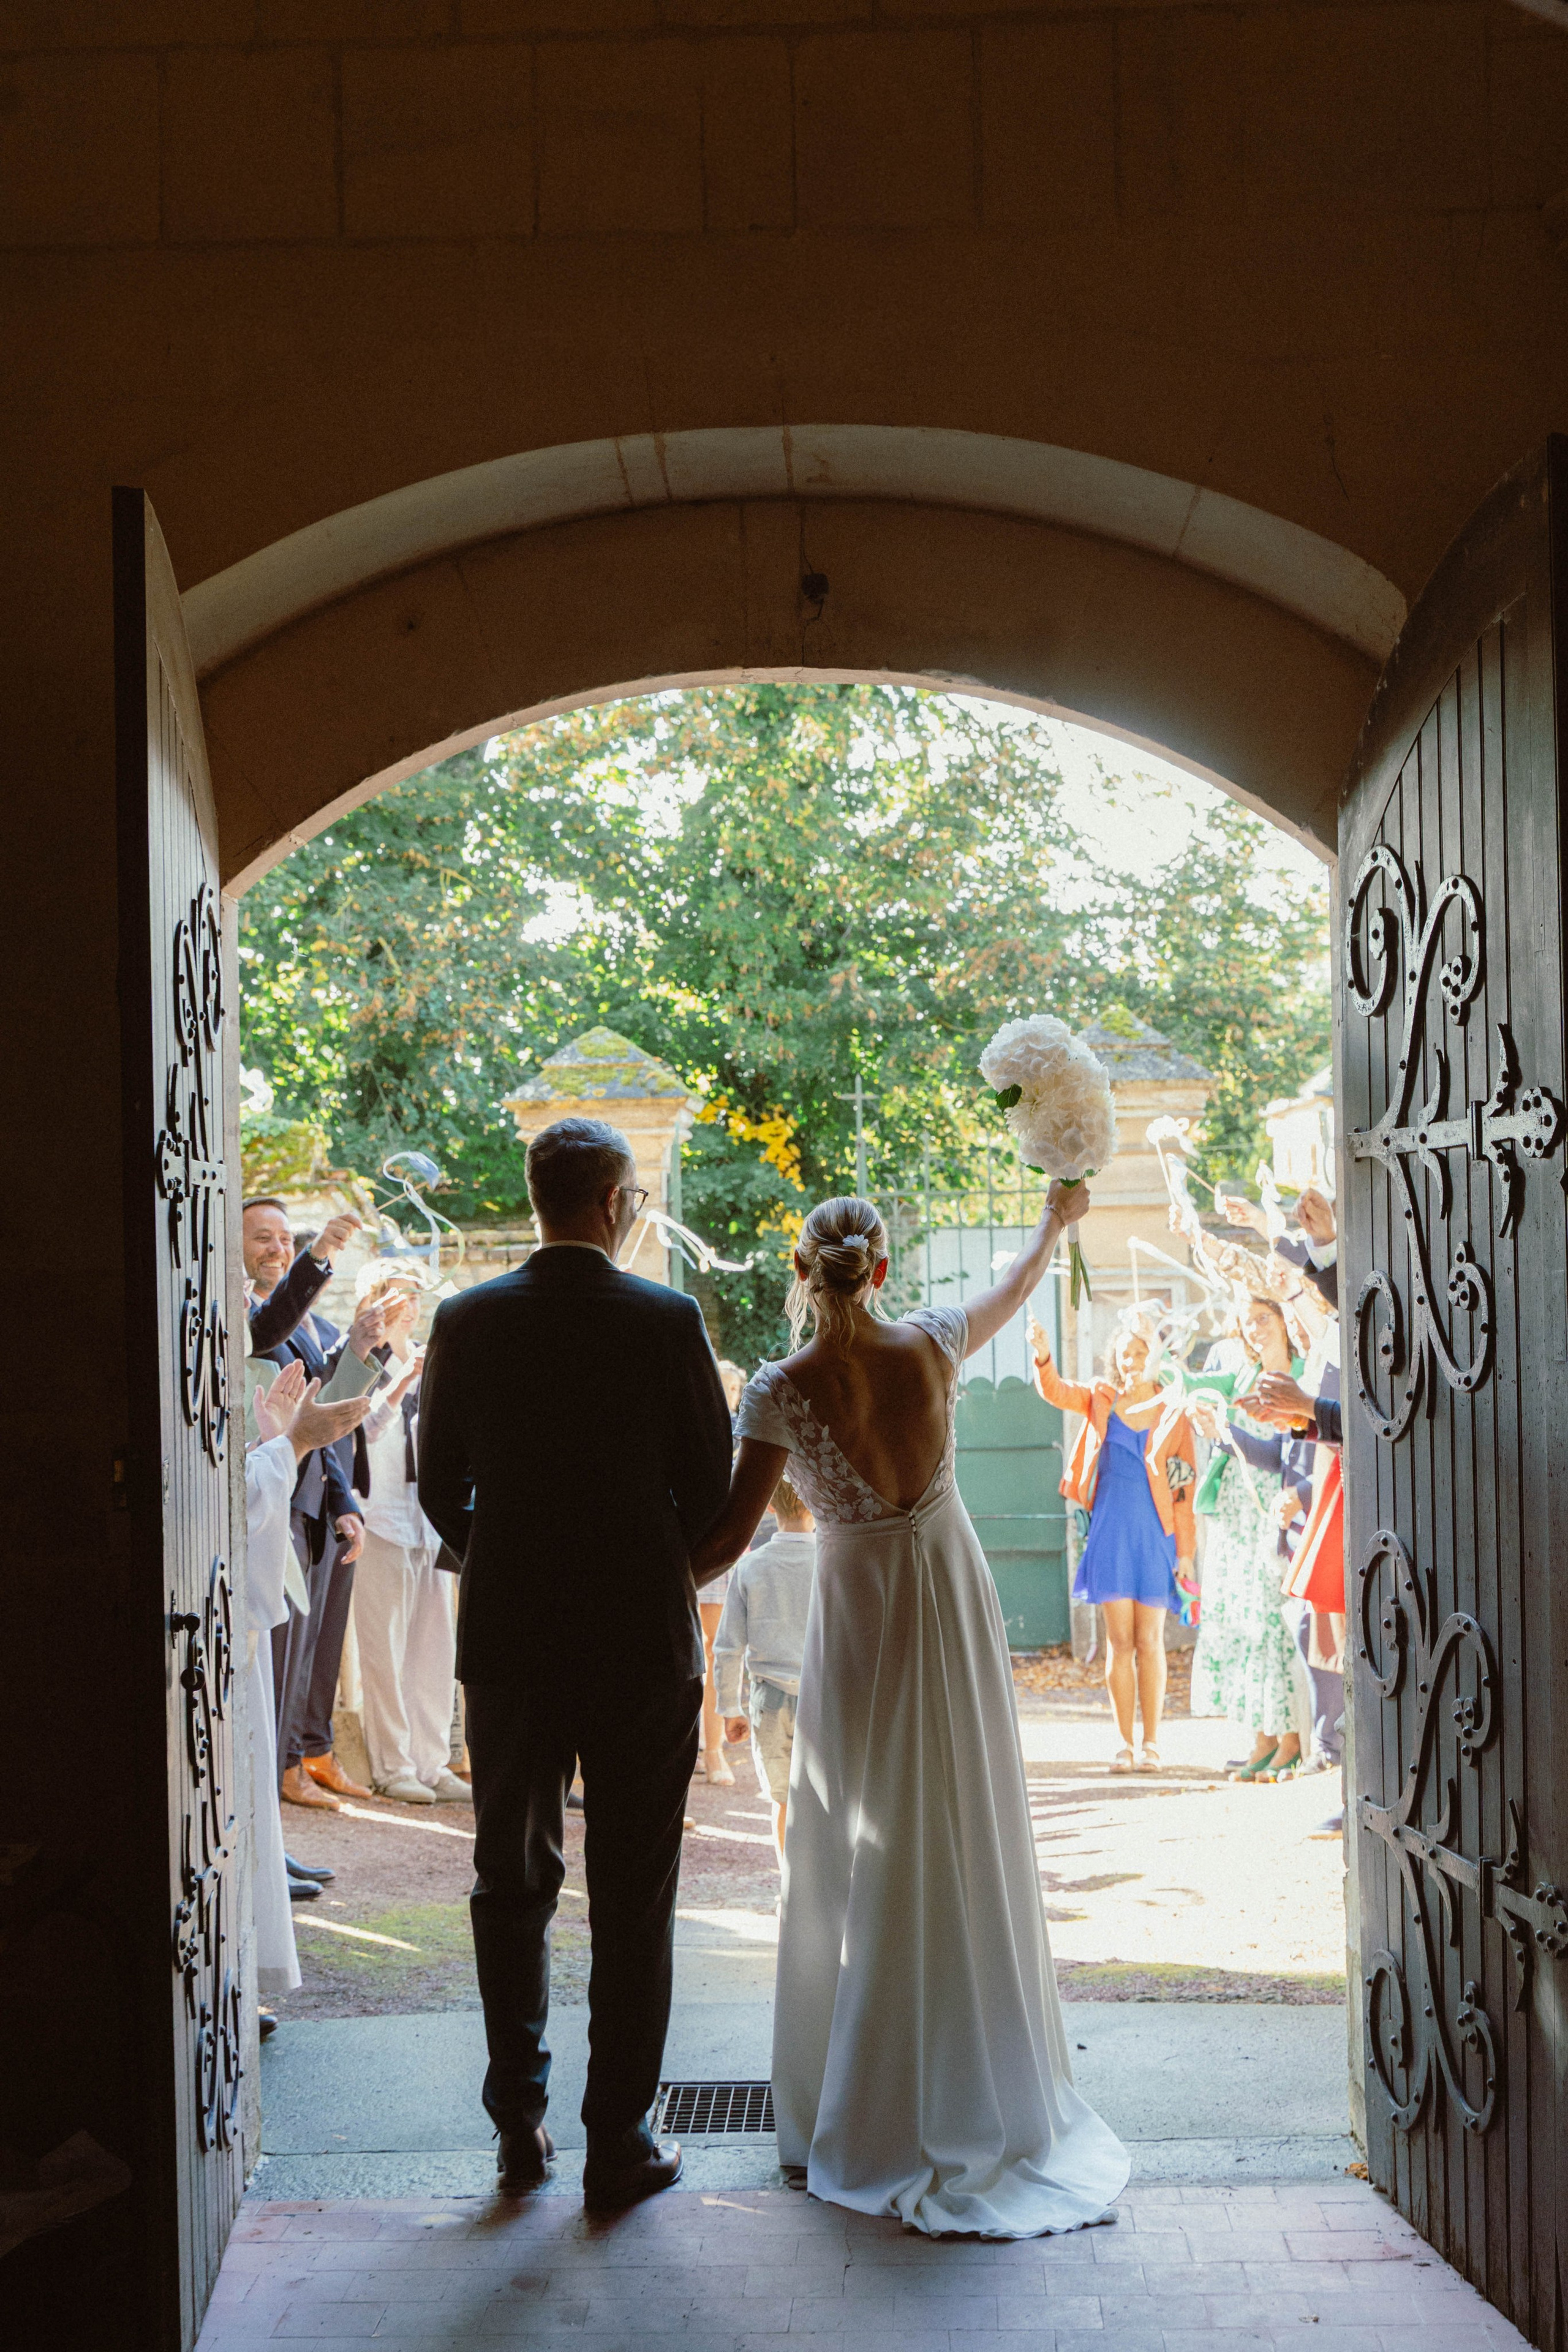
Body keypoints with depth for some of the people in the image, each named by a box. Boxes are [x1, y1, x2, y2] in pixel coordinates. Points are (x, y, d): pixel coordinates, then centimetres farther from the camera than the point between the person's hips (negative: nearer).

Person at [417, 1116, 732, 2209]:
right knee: (634, 1902, 7)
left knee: (510, 1885, 16)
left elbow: (440, 1486, 2)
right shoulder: (668, 1319, -9)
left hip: (508, 1638, 2)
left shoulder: (467, 1321, -3)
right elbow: (712, 1482, -4)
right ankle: (620, 2142, 12)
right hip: (643, 1638, -2)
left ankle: (521, 2127, 21)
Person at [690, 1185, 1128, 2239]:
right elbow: (1014, 1290, 14)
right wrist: (1057, 1220, 32)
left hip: (860, 1618, -3)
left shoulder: (784, 1391, -16)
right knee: (967, 1847, 12)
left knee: (856, 1854, 8)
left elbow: (730, 1537, -18)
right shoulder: (930, 1346, -7)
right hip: (954, 1601, 3)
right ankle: (978, 2096, 21)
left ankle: (863, 2108, 13)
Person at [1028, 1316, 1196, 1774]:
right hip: (1110, 1530, 1)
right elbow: (1057, 1392, -10)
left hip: (1154, 1534, -1)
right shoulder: (1102, 1401, 6)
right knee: (1119, 1640, 2)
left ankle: (1152, 1741, 9)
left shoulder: (1173, 1418, 0)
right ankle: (1124, 1742, 7)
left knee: (1149, 1640, 2)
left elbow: (1185, 1491, 0)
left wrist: (1186, 1550, -3)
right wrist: (1043, 1356, -31)